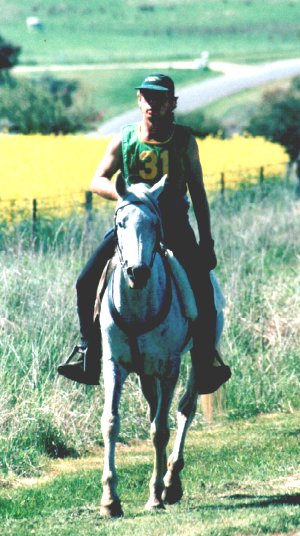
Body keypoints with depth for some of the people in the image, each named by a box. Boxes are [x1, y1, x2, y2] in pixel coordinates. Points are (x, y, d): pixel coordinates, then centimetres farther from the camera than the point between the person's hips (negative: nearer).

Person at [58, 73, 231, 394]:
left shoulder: (184, 140, -1)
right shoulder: (124, 141, 1)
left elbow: (197, 191, 4)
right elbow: (98, 181, -4)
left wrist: (206, 241, 1)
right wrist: (122, 195, -26)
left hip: (174, 223, -1)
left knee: (202, 291, -19)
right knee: (87, 283, -13)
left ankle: (206, 357, 2)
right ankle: (89, 350, 4)